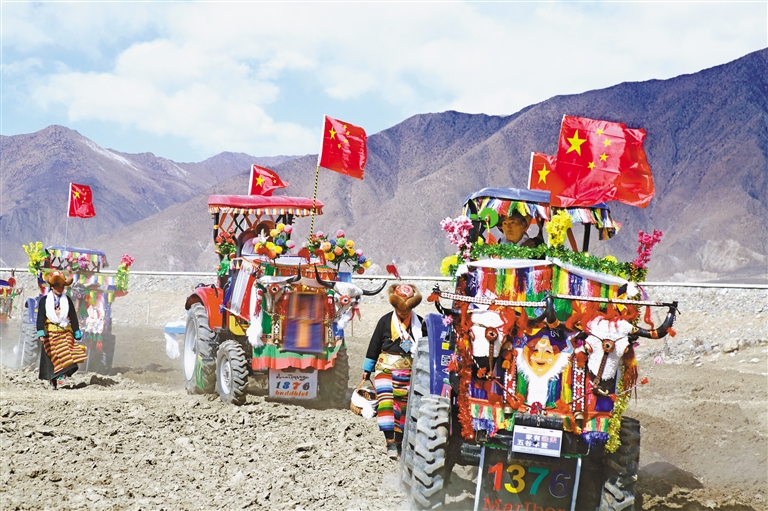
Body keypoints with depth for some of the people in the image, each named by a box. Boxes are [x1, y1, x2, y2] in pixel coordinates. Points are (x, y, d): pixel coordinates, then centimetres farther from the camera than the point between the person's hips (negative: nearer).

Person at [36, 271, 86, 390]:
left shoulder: (67, 300, 8)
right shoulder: (44, 300, 3)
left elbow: (73, 317, 8)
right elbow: (40, 317, -2)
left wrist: (77, 333, 4)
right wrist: (41, 333, -13)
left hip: (65, 332, 1)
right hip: (50, 332, -1)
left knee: (66, 355, -15)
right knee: (51, 357, 1)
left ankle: (63, 375, -17)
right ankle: (53, 382, 7)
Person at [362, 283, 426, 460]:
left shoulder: (420, 324, 1)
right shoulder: (386, 321, -2)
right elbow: (374, 346, 5)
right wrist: (367, 369, 8)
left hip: (408, 371, 2)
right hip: (385, 367, -2)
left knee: (403, 405, 8)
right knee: (385, 401, -17)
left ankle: (399, 441, 20)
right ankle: (390, 441, -20)